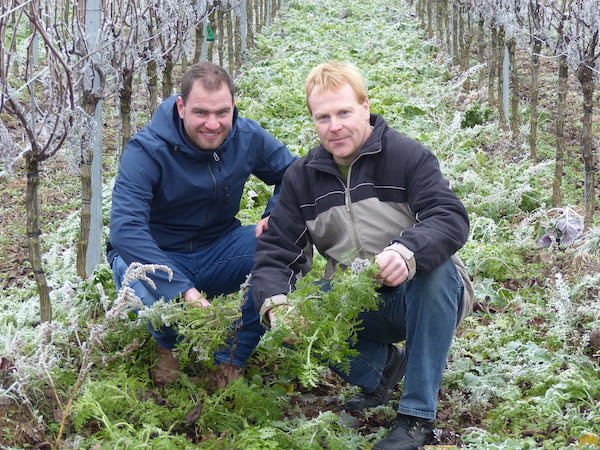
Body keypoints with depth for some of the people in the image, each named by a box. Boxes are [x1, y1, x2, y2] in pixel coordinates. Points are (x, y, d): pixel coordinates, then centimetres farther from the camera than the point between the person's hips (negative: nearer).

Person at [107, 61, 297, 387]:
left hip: (218, 251, 4)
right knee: (147, 294, -40)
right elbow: (126, 229, -35)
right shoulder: (146, 150, -24)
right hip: (156, 256, -4)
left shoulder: (248, 138, -9)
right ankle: (167, 345, 1)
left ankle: (231, 360, -8)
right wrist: (183, 290, -44)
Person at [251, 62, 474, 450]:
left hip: (422, 299, -3)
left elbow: (451, 218, -25)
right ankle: (381, 364, 7)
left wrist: (408, 251, -47)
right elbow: (276, 251, -3)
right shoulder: (302, 177, 3)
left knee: (436, 267, -36)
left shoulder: (407, 156, -11)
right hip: (359, 306, 3)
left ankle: (418, 414, -27)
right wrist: (275, 304, -26)